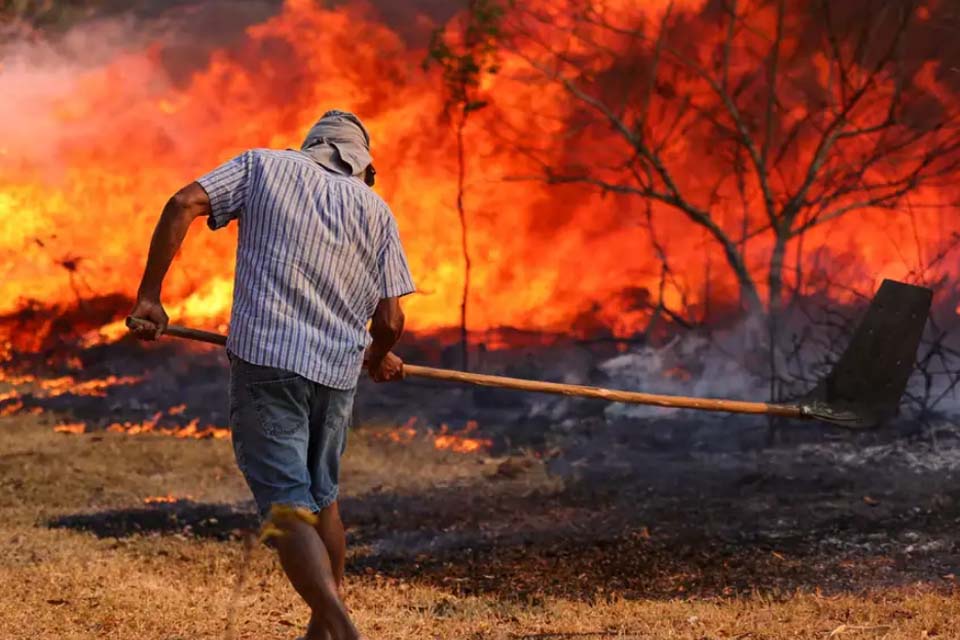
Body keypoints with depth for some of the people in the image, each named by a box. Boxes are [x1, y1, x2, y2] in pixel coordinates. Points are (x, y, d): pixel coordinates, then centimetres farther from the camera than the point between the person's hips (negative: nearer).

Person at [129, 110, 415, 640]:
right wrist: (379, 358, 28)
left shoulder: (263, 165, 10)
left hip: (265, 359, -3)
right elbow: (389, 321, 5)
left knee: (289, 508, -8)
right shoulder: (374, 209, 13)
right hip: (337, 372, 3)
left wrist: (149, 293, -3)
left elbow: (183, 205, -6)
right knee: (321, 497, 23)